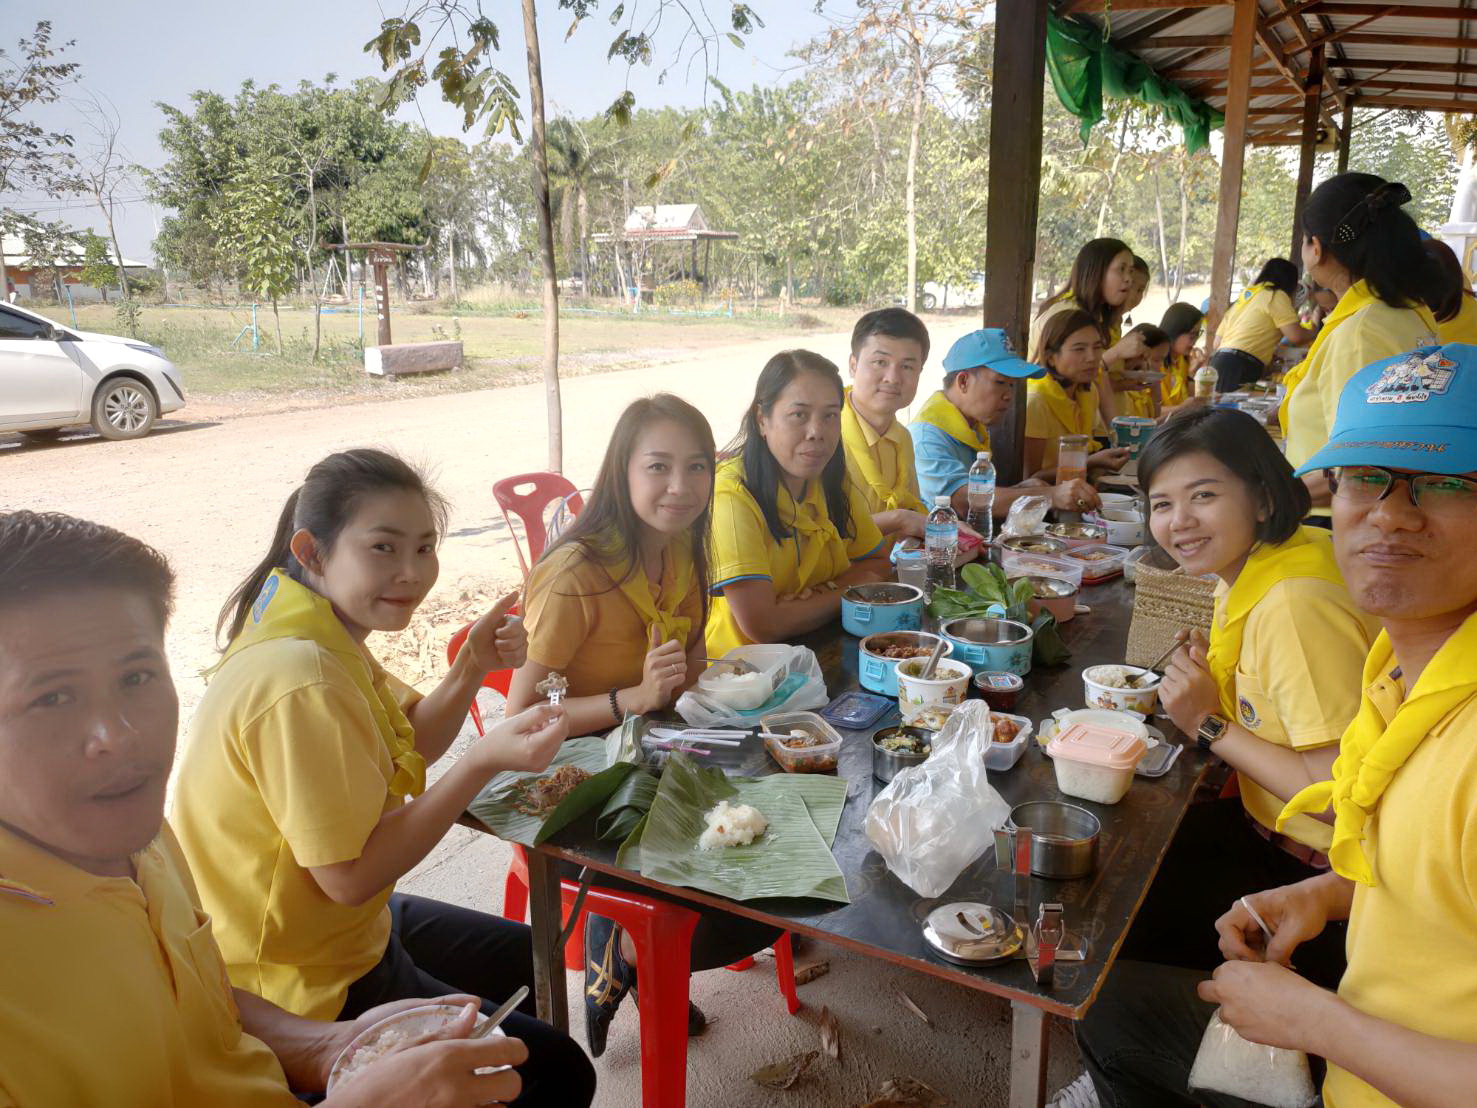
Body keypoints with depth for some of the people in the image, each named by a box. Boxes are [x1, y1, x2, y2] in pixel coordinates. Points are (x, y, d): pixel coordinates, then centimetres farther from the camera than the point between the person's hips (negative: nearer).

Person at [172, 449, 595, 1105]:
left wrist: (470, 670, -12)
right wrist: (485, 761, -32)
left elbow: (409, 745, 7)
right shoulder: (302, 682, -33)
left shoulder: (325, 635, -2)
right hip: (308, 990, -10)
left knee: (530, 961, 26)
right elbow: (349, 875, -30)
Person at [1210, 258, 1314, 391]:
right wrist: (1314, 333, 17)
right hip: (1239, 368, -8)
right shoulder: (1276, 295, 3)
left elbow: (1217, 343, 22)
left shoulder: (1245, 295, 24)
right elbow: (1296, 337, -7)